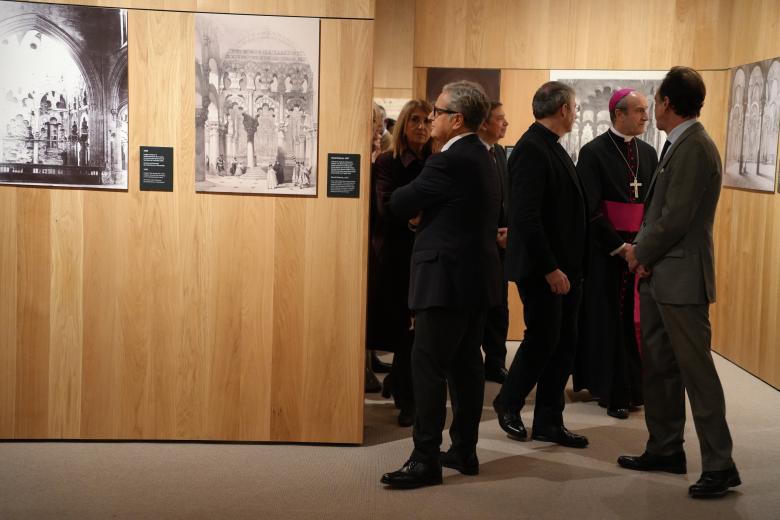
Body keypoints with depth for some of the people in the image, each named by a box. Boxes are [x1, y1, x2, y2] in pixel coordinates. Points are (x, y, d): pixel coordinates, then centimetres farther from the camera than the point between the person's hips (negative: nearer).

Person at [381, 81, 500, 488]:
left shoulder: (449, 162, -17)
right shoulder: (481, 158, 14)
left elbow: (399, 203, -11)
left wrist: (418, 211, 10)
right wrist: (426, 215, 6)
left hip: (447, 276, -10)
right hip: (475, 274, 10)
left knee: (428, 365, -7)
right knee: (466, 364, 13)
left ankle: (426, 459, -6)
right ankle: (464, 451, 19)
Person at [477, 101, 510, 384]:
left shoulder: (500, 153, 13)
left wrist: (507, 230, -1)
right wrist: (494, 234, -14)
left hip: (498, 243, 7)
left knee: (498, 307, 9)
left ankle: (495, 364, 17)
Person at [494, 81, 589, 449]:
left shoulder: (551, 147, 14)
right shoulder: (532, 149, -17)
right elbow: (525, 216, -23)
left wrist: (571, 266, 12)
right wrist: (550, 269, -21)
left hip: (565, 267, 9)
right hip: (543, 270, -9)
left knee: (563, 343, 10)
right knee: (543, 339, 0)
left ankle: (549, 422, 19)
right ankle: (508, 404, 21)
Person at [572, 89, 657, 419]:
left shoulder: (648, 153, 10)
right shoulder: (594, 152, -7)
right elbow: (591, 208, -12)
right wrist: (619, 246, -16)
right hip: (606, 251, -5)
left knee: (635, 317, 7)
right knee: (608, 318, 2)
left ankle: (632, 385, 17)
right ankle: (612, 391, 11)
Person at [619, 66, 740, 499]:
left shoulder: (694, 148, -17)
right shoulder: (678, 146, 13)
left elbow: (677, 218, -21)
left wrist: (641, 253, -8)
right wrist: (643, 251, 2)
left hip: (681, 278, -10)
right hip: (659, 276, 10)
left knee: (695, 369, -6)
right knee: (658, 366, 15)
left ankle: (719, 466, 1)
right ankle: (665, 449, 26)